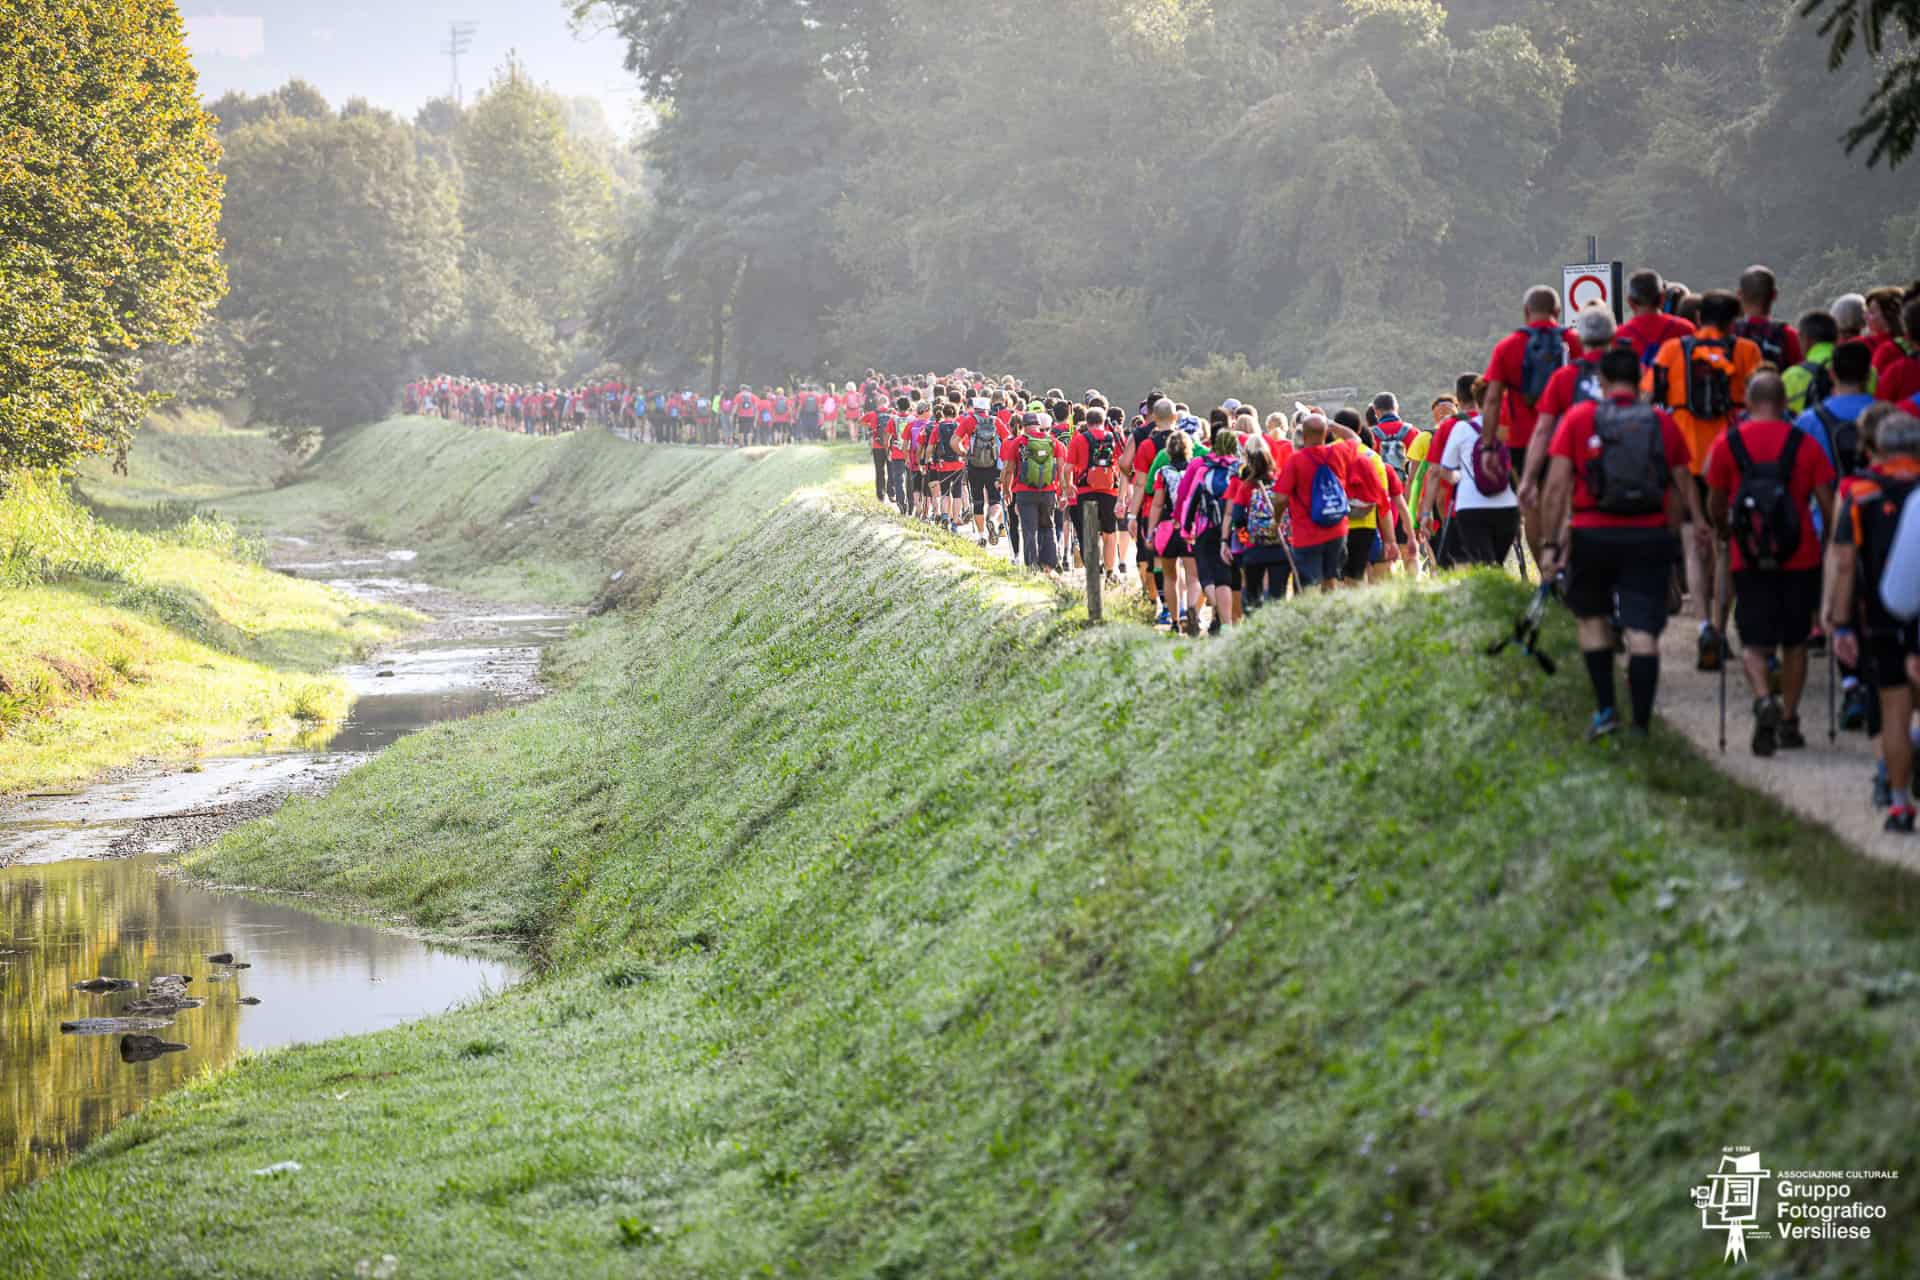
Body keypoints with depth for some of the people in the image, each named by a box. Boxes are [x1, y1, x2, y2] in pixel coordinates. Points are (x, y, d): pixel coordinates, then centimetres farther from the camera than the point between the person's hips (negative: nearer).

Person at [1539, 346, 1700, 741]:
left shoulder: (1578, 419, 2)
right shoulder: (1663, 423, 7)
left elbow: (1556, 487, -4)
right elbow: (1683, 487, 8)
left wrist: (1551, 544, -1)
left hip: (1592, 534, 0)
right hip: (1650, 537, 1)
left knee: (1592, 617, 19)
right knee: (1642, 631, -1)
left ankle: (1605, 708, 11)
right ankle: (1641, 724, -4)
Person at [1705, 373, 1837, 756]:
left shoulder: (1727, 444, -1)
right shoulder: (1805, 444, -2)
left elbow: (1715, 507, 8)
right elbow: (1827, 505, -2)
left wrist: (1728, 534, 28)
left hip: (1749, 562, -1)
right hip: (1800, 559, 1)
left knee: (1754, 643, 3)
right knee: (1794, 642, 15)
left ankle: (1764, 700, -24)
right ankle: (1788, 721, 18)